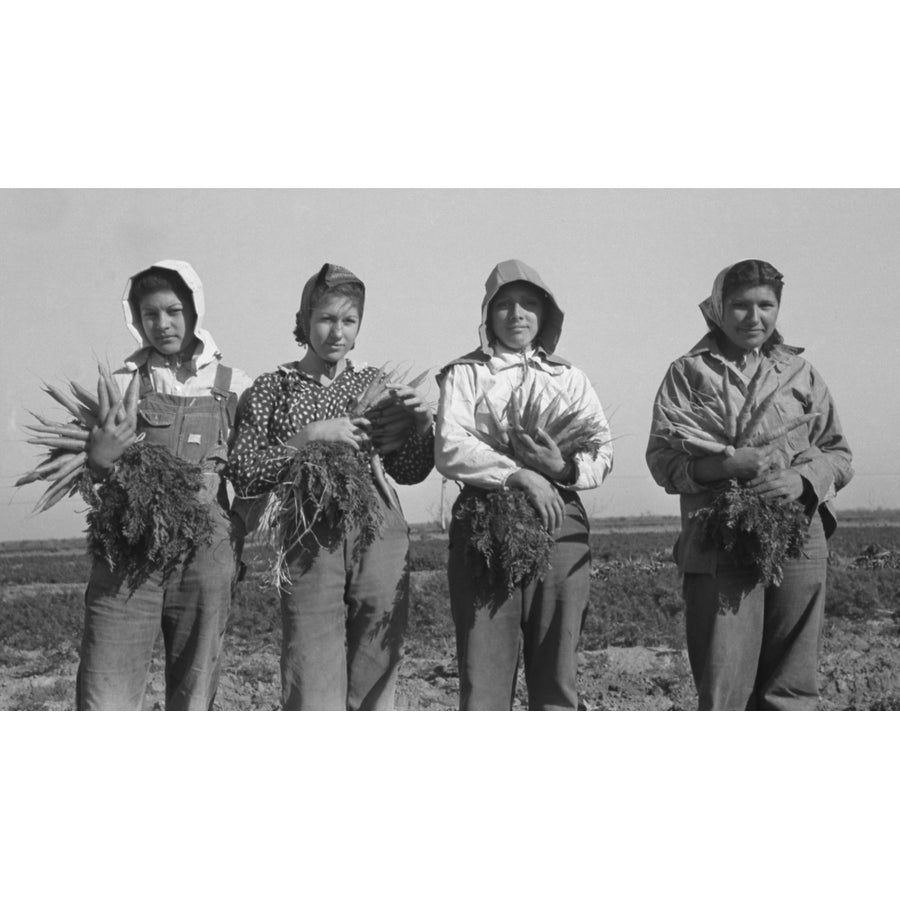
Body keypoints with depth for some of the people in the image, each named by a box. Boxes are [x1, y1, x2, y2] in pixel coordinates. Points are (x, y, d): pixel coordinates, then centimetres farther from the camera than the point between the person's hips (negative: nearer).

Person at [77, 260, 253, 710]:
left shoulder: (232, 386, 9)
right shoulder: (122, 382, 9)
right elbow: (93, 483, 11)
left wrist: (238, 538, -3)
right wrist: (97, 462, -10)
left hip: (204, 556, 1)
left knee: (193, 703, 4)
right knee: (104, 706, -8)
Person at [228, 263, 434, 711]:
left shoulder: (374, 383, 12)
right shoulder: (274, 387, 6)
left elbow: (409, 472, 11)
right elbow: (244, 476, -3)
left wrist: (422, 425, -7)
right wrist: (308, 437, -13)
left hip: (379, 537, 3)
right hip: (309, 543, -2)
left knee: (373, 684, 4)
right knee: (313, 695, -8)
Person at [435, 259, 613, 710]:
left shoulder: (569, 378, 18)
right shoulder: (465, 374, 10)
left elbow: (604, 452, 8)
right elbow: (450, 450, -5)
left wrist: (563, 468, -13)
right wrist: (519, 474, -17)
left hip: (559, 524, 3)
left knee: (556, 672, 3)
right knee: (484, 672, -4)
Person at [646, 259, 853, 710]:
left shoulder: (800, 372, 16)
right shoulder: (689, 372, 7)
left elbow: (838, 453, 15)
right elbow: (662, 458, -2)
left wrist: (802, 479, -7)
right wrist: (726, 464, -19)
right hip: (718, 547, -3)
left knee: (790, 689, 4)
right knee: (723, 689, -4)